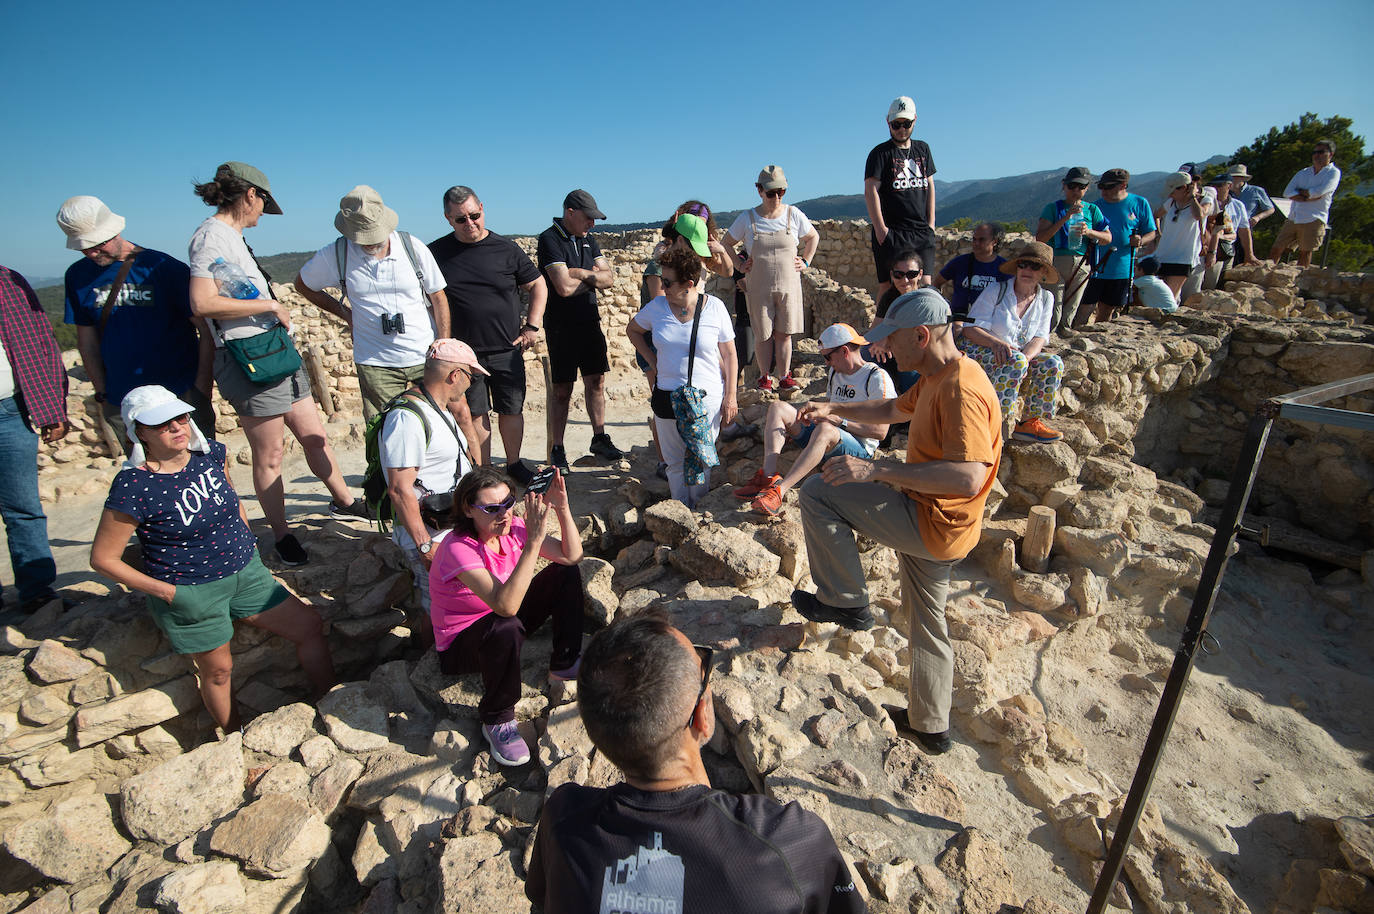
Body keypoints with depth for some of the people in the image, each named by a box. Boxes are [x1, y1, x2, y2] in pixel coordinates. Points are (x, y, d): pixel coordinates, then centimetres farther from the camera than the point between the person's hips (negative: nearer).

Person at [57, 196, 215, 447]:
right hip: (121, 404, 4)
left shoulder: (163, 267, -7)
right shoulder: (78, 275, 8)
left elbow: (206, 331, -8)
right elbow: (87, 340, 14)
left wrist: (202, 389, -12)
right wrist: (102, 393, 12)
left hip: (181, 393, -4)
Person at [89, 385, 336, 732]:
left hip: (245, 571, 5)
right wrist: (167, 592, -15)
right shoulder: (132, 488, -21)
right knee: (217, 669, 11)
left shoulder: (211, 453, -5)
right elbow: (103, 558, -13)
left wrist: (247, 544, 9)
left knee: (310, 626, 4)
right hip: (190, 593, -5)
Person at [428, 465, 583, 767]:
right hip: (461, 644, -7)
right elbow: (505, 605, -43)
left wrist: (562, 508, -27)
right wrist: (534, 540, -48)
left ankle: (564, 665, 8)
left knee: (565, 573, -6)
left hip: (503, 624, 7)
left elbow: (572, 556, -12)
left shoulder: (512, 528, -12)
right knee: (506, 627, -40)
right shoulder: (458, 548, -31)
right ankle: (496, 720, -13)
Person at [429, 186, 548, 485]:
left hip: (507, 350, 1)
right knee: (475, 414, 6)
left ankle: (514, 464, 27)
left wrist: (532, 326, 1)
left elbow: (538, 285, 10)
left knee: (512, 410, 9)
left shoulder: (506, 248, 1)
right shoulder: (436, 253, 2)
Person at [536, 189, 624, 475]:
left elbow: (609, 277, 6)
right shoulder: (550, 239, -11)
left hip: (590, 322, 6)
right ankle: (557, 451, 9)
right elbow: (564, 287, -22)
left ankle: (599, 439, 23)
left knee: (596, 381, 9)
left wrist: (582, 273, -12)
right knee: (562, 389, -1)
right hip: (562, 327, -6)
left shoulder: (588, 239, 13)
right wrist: (593, 278, -5)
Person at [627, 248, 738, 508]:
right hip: (666, 396, 3)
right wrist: (652, 361, 7)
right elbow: (632, 330, 19)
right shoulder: (657, 307, -1)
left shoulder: (714, 307, -7)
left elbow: (729, 355, -1)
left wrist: (730, 397, -5)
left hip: (706, 398, -3)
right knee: (675, 462, 11)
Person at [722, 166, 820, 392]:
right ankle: (765, 376, 15)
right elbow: (726, 243, 12)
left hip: (788, 285, 1)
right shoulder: (747, 218, -1)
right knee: (763, 334, 3)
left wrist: (805, 261, 9)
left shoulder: (794, 215, 2)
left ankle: (785, 376, 12)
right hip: (759, 287, -1)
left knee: (784, 333, 3)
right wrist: (740, 265, 4)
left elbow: (814, 237, 18)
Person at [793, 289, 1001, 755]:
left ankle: (845, 602, 2)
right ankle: (930, 725, 41)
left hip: (933, 523, -10)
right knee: (926, 622, 22)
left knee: (817, 492, -11)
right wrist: (834, 409, 17)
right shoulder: (937, 380, 9)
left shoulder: (961, 390, -24)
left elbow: (969, 477, -34)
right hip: (929, 524, 10)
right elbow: (892, 409, 26)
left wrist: (877, 470, -34)